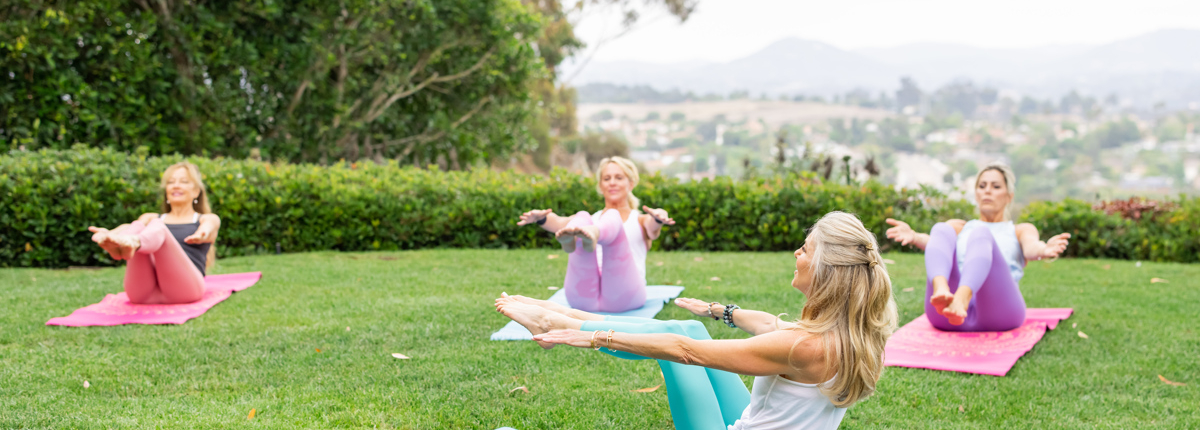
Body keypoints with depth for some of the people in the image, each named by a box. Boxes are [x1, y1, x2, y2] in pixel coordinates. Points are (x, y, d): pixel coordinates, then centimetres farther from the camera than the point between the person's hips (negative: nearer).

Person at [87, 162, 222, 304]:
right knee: (137, 227, -23)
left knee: (157, 228, -28)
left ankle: (132, 244, -63)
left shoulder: (208, 219, 26)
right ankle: (115, 244, -58)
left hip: (185, 287, -3)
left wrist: (201, 234, -29)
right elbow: (127, 228, 9)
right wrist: (109, 233, -18)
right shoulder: (151, 218, 33)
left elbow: (207, 229, -1)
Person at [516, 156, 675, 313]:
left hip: (623, 297, -1)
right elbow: (561, 222, 7)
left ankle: (591, 234, -59)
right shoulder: (591, 219, 31)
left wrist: (658, 219, -27)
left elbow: (653, 230, 0)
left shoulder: (640, 221, 27)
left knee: (613, 217, -22)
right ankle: (568, 237, -57)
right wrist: (541, 218, -18)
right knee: (582, 217, -20)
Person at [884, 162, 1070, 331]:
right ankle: (941, 292, -54)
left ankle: (960, 301, -58)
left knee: (980, 234, -27)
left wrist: (1044, 250, -23)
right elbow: (934, 241, 8)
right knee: (941, 230, -22)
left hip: (999, 313, -1)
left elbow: (1030, 248, 4)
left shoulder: (1021, 230, 31)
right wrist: (913, 237, -17)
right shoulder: (958, 227, 34)